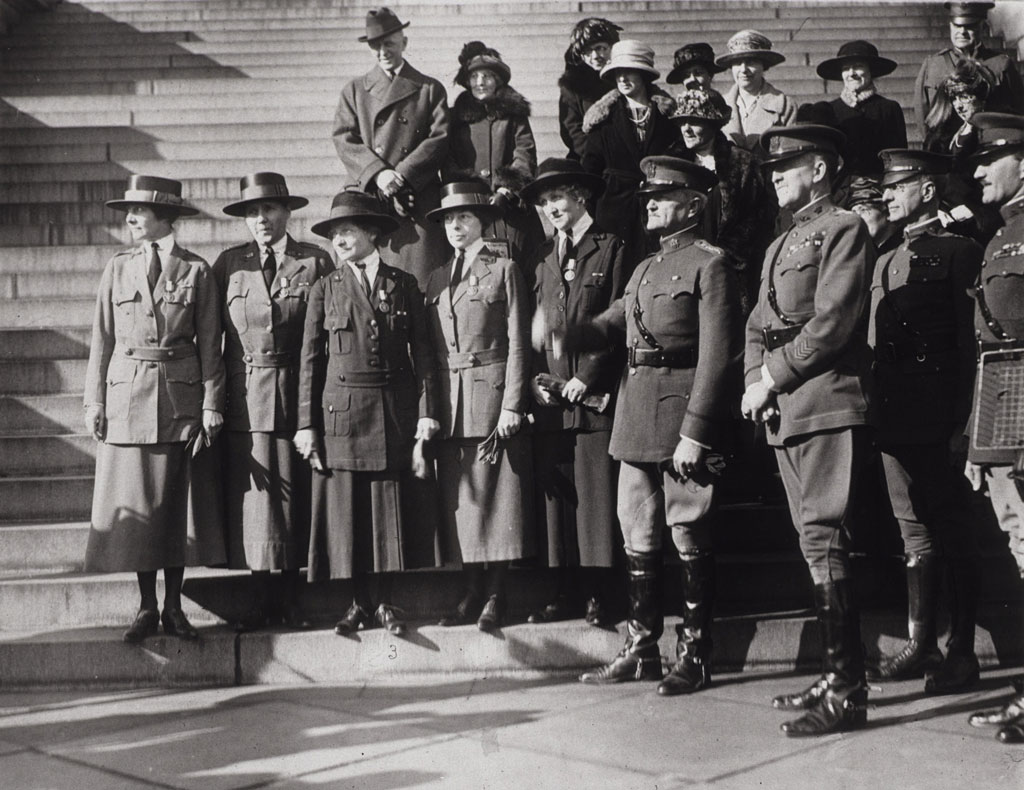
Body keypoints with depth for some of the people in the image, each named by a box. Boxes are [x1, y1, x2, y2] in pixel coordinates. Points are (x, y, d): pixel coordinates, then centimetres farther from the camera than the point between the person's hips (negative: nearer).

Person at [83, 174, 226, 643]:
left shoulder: (195, 272, 0)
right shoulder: (117, 269, 7)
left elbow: (210, 346, 0)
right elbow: (102, 340, 8)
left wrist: (211, 408, -4)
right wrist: (94, 402, 3)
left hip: (181, 399, -2)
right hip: (127, 397, 2)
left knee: (177, 501, 4)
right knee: (135, 504, 4)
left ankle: (173, 607, 14)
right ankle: (146, 608, 14)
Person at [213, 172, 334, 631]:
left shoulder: (315, 262, 2)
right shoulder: (229, 264, 8)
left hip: (298, 396, -1)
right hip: (244, 399, 1)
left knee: (296, 497, 5)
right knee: (252, 499, 3)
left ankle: (291, 599, 17)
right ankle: (261, 600, 14)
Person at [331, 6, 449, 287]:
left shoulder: (430, 89, 13)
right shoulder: (355, 90, 16)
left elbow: (441, 138, 2)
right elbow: (344, 139, 5)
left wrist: (402, 174, -11)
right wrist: (378, 173, -12)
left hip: (418, 199, -1)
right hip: (370, 197, 1)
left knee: (420, 276, -7)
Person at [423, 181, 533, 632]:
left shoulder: (503, 271, 1)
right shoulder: (437, 280, 15)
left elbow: (518, 344, -4)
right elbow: (431, 349, 15)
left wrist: (512, 406, -11)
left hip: (492, 397, -5)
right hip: (450, 406, 5)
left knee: (496, 497, -2)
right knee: (460, 500, 6)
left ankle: (495, 595, 5)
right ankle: (472, 592, 14)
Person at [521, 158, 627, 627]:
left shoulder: (611, 250, 2)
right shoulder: (543, 259, 18)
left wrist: (588, 377, -11)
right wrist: (535, 378, 3)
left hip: (593, 394, -5)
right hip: (549, 396, 5)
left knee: (595, 494, -3)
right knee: (554, 493, 4)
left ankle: (597, 594, 3)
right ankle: (566, 591, 11)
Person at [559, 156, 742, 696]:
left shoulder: (710, 265, -6)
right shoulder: (645, 269, 21)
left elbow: (717, 357, -14)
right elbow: (613, 323, 13)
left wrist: (695, 433, -20)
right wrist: (567, 337, -9)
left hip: (684, 419, -8)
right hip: (636, 420, 8)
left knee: (690, 540, 0)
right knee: (638, 540, 12)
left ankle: (695, 657, 9)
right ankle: (641, 651, 22)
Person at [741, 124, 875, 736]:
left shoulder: (845, 230, -3)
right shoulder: (780, 247, 24)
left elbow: (834, 322, -14)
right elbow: (758, 327, 21)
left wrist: (774, 375, -11)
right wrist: (755, 383, 2)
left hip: (829, 404, -9)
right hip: (785, 411, 9)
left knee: (824, 540, -13)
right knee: (817, 542, 11)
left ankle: (846, 693, -10)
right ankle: (839, 676, 18)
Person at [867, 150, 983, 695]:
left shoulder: (958, 253, -4)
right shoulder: (884, 263, 19)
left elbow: (971, 343, -9)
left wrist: (964, 422, -15)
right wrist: (875, 412, 10)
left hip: (940, 420, -7)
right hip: (894, 419, 7)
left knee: (953, 533, -1)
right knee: (916, 533, 11)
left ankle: (962, 654, 5)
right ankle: (921, 646, 18)